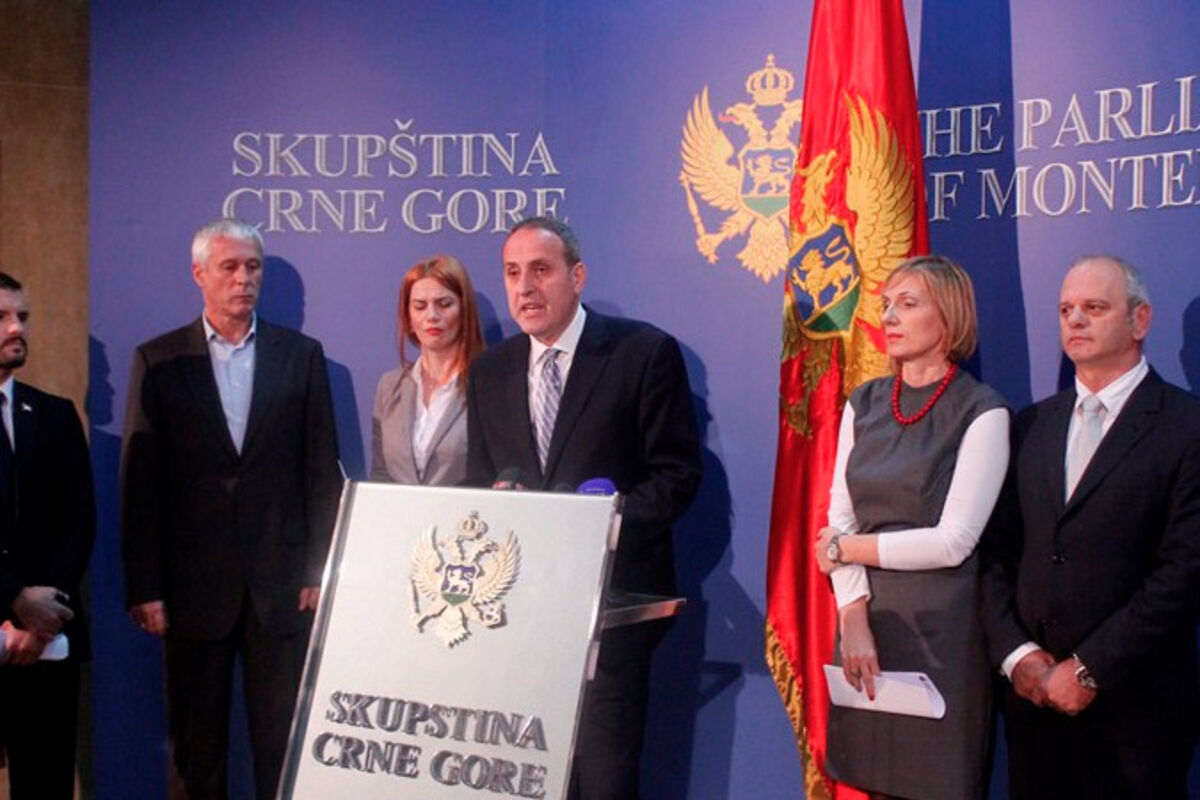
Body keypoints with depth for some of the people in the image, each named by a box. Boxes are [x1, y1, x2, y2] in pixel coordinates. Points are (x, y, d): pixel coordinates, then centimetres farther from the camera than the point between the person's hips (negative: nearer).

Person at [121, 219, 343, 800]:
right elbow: (139, 481, 0)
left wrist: (320, 570, 0)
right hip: (193, 583, 0)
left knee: (283, 740, 5)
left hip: (281, 582, 1)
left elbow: (322, 469, 5)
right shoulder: (158, 360, 3)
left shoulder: (301, 356, 6)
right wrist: (144, 587, -4)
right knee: (196, 742, 8)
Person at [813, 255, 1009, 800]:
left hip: (941, 632, -4)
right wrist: (853, 618, -10)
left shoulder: (981, 412, -7)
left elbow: (954, 541, -14)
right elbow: (840, 520, 3)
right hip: (865, 621, 4)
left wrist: (846, 548, -5)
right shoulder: (863, 404, 9)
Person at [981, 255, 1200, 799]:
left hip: (1133, 706, -4)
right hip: (1032, 691, 4)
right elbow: (997, 551, 8)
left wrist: (1090, 670, -14)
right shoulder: (1032, 425, 11)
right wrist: (1015, 653, -5)